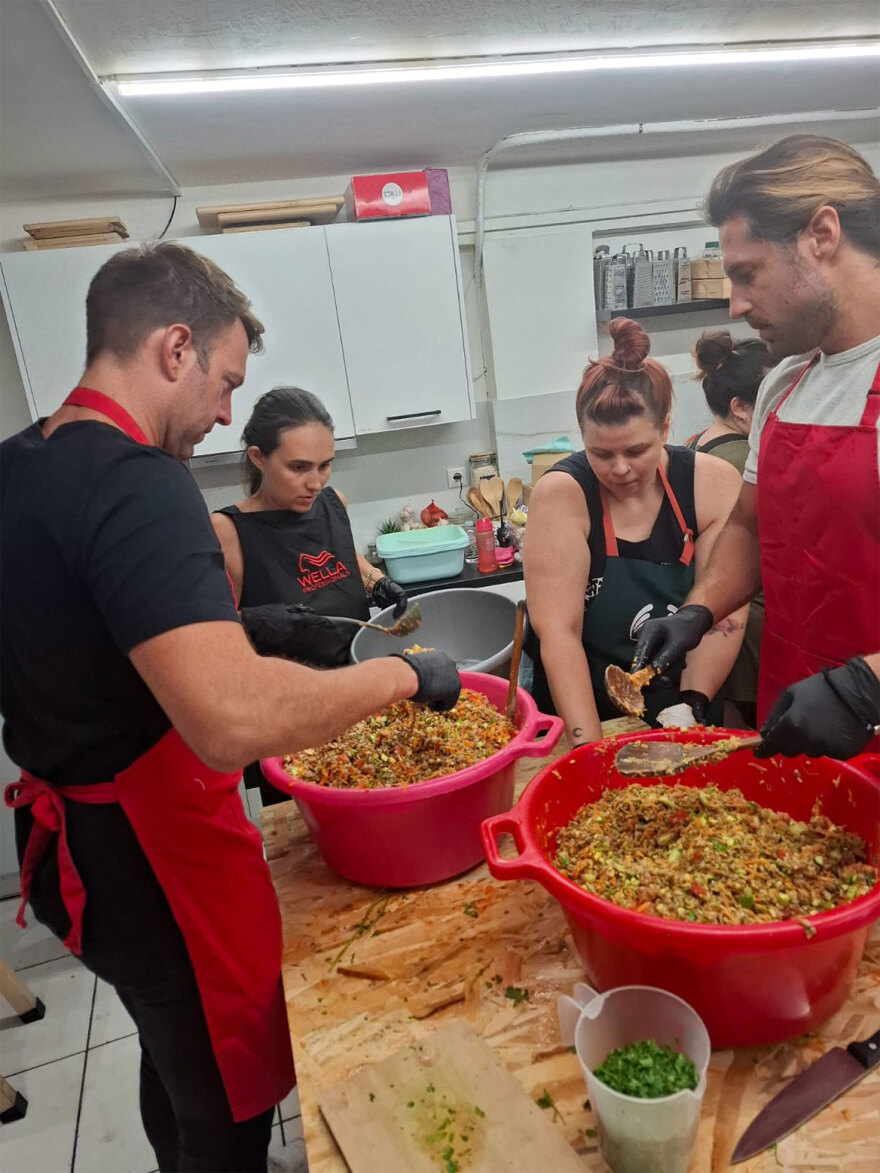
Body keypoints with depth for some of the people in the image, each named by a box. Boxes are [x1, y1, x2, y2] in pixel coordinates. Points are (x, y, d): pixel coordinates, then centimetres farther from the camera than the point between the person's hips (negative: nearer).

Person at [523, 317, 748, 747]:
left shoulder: (714, 486, -5)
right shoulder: (561, 495, -13)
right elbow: (558, 631, -18)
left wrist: (688, 706, -19)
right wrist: (589, 747, -25)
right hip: (583, 716, -1)